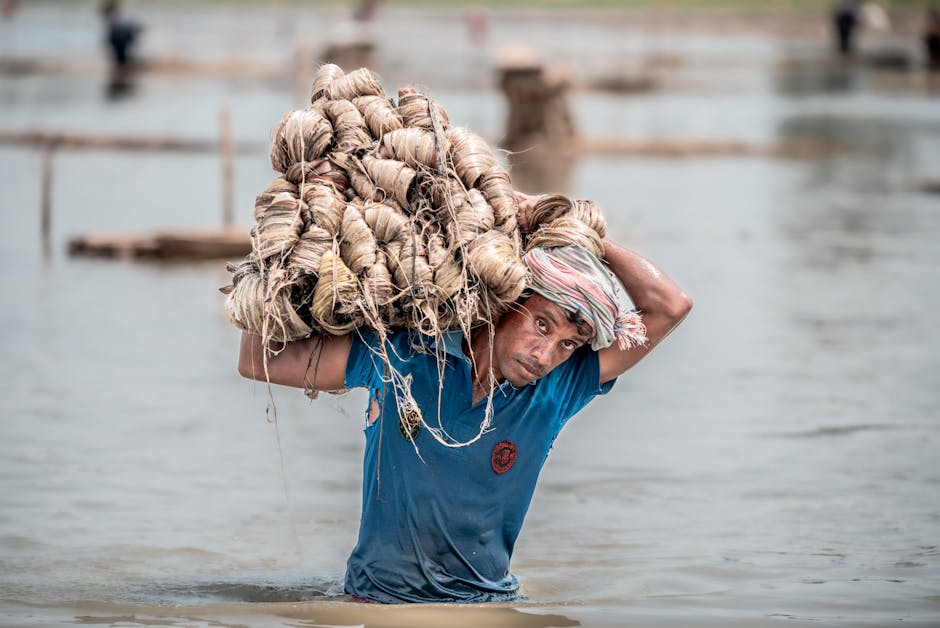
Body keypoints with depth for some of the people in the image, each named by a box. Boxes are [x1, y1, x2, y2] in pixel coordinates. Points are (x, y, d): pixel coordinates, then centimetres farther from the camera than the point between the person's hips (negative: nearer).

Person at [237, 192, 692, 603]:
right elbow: (259, 361, -2)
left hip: (488, 602, 2)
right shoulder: (403, 355, -6)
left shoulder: (554, 390, -1)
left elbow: (669, 307, -6)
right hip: (381, 599, -2)